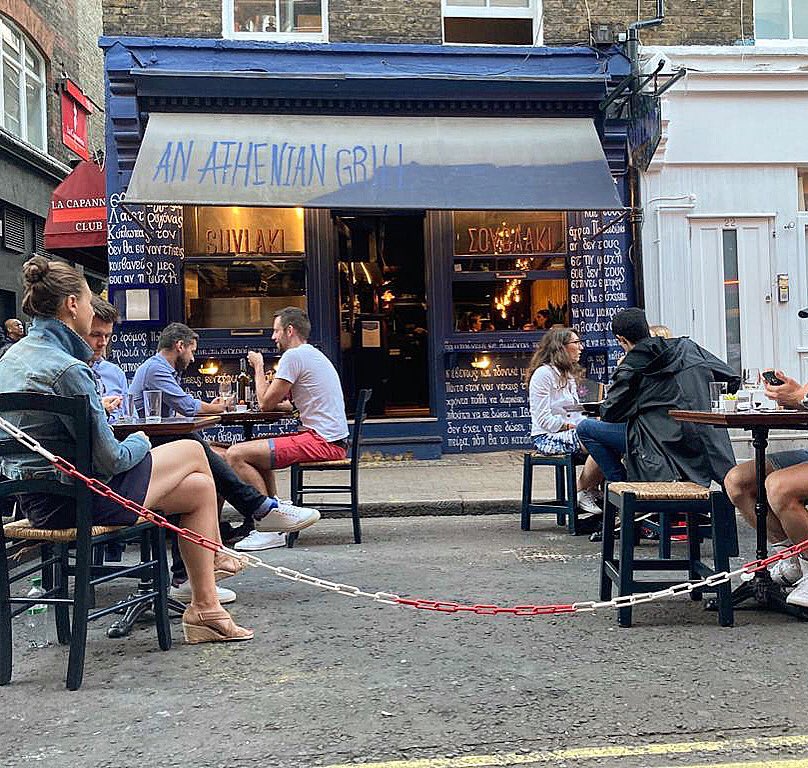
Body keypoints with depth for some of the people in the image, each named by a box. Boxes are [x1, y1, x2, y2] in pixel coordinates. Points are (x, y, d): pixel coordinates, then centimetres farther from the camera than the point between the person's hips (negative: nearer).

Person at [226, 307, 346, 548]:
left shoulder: (293, 356, -9)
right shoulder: (314, 354, 23)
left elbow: (265, 403, -6)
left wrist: (258, 367, 6)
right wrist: (278, 402, 16)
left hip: (322, 442, -11)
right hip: (332, 439, 11)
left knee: (236, 454, -15)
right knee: (256, 451, 27)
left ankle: (270, 525, -10)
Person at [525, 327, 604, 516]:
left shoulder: (569, 374, 20)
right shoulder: (543, 374, -8)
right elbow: (544, 420, -15)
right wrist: (570, 426, -19)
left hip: (571, 432, 8)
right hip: (548, 437, -8)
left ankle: (594, 490, -12)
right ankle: (582, 493, -14)